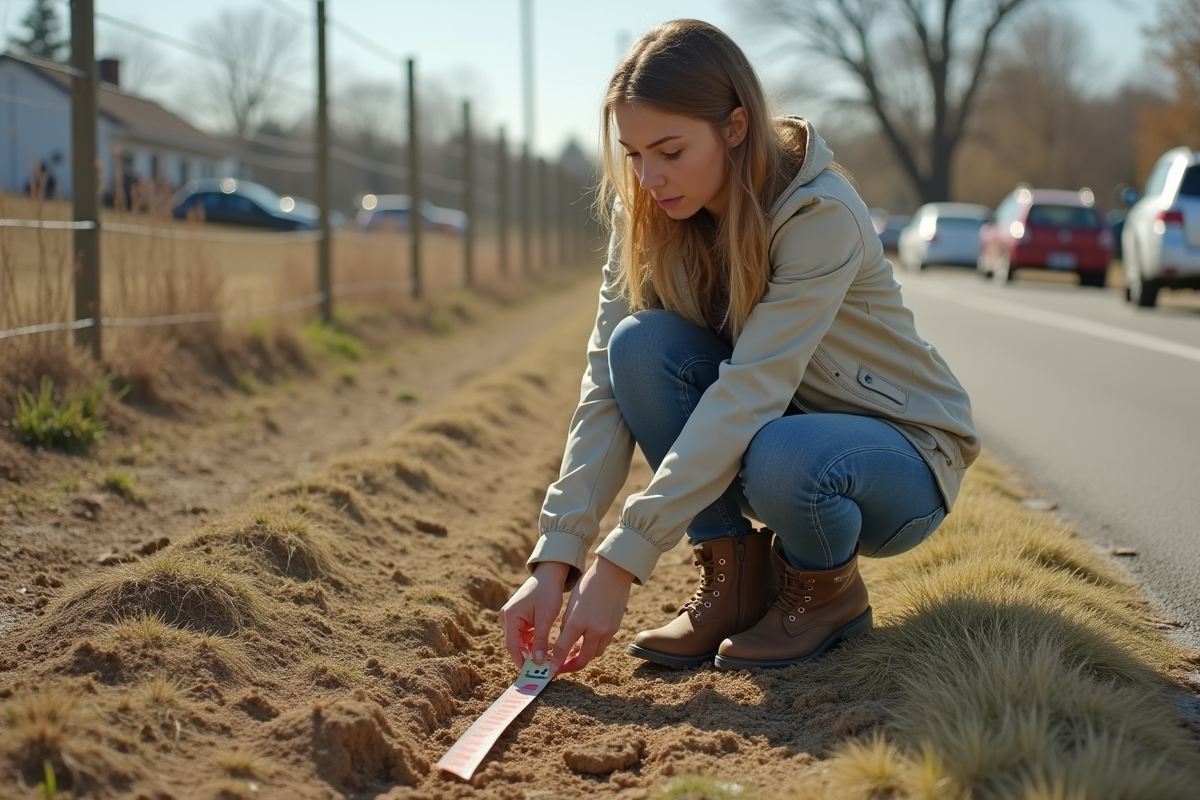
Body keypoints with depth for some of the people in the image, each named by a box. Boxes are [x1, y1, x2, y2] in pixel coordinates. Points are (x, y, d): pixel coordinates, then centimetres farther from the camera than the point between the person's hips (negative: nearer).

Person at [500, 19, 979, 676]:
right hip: (774, 425, 5)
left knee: (780, 460, -39)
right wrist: (556, 558, -25)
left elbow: (747, 396, -34)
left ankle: (828, 591, -5)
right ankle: (733, 579, -8)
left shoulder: (821, 215, -28)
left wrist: (620, 564, -36)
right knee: (641, 345, -22)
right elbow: (607, 386, -14)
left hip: (903, 456, -5)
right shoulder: (650, 219, -10)